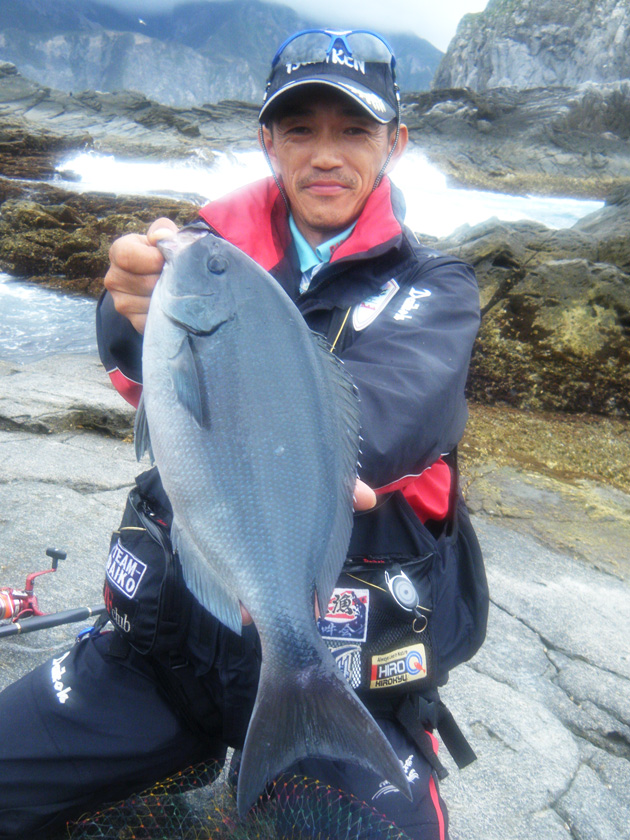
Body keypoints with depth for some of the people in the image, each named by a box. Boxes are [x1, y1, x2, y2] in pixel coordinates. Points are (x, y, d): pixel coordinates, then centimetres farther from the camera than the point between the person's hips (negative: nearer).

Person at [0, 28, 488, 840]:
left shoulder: (433, 287, -2)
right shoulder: (217, 242, 4)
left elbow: (374, 422, -22)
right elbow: (131, 341, -16)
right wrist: (140, 307, -39)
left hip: (348, 668, -1)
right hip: (175, 630, 3)